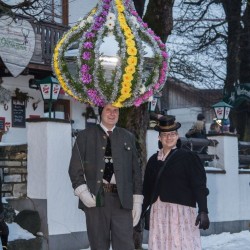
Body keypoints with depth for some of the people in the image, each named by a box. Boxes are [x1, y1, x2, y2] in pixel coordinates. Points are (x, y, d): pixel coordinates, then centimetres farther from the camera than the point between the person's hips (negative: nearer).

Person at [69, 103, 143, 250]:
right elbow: (75, 168, 2)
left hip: (122, 199, 1)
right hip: (95, 199, -1)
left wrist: (137, 200, 5)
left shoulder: (128, 137, 14)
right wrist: (83, 193, -11)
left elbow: (136, 170, 12)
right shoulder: (85, 136, 8)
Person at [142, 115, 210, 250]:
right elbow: (147, 189, 18)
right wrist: (139, 212, 15)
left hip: (182, 211, -4)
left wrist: (203, 211, -12)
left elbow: (199, 186, -3)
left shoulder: (188, 157, 2)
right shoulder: (153, 160, 15)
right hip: (158, 212, 5)